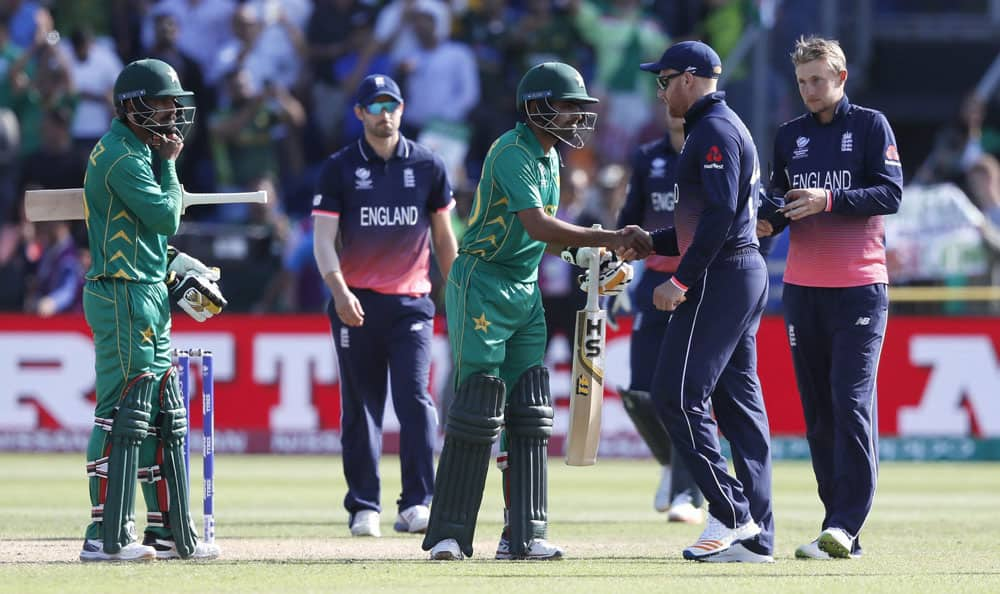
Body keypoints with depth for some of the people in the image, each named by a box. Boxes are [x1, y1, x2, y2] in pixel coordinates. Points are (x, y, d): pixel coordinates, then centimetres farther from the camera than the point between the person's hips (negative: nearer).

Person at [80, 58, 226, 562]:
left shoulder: (137, 151, 18)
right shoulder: (123, 157, -14)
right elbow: (165, 216, -18)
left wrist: (175, 269, 10)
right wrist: (169, 165, -4)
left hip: (148, 299, 11)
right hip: (125, 298, -11)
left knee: (164, 417, 13)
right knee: (124, 414, -12)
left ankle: (170, 533, 18)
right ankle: (107, 537, -12)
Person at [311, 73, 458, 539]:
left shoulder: (427, 166, 7)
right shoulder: (340, 168, 2)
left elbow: (444, 237, 15)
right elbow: (323, 239, -4)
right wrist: (339, 290, -19)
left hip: (411, 304, 0)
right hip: (356, 304, 0)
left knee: (415, 399, -11)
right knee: (360, 408, 3)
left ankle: (417, 504, -13)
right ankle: (364, 508, 9)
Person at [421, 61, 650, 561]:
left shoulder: (549, 157, 13)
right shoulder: (513, 153, -17)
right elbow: (537, 226, -27)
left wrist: (594, 259, 3)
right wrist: (610, 239, -27)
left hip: (525, 292, 9)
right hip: (482, 288, -9)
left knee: (528, 411, 5)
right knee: (476, 407, -11)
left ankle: (523, 535, 6)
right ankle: (449, 534, -7)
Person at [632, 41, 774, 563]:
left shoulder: (715, 131, -11)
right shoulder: (727, 127, 21)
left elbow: (720, 215, -22)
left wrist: (681, 280, -21)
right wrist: (651, 243, 20)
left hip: (720, 277, -11)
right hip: (745, 273, 11)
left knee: (676, 394, -11)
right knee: (739, 402, 7)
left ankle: (731, 513, -15)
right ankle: (755, 537, 5)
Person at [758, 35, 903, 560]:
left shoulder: (870, 127, 1)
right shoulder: (789, 136, 15)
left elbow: (891, 194, -8)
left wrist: (829, 199, -20)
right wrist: (769, 220, -4)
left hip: (859, 286, -5)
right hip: (802, 287, 5)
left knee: (852, 402, -14)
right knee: (817, 409, 4)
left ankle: (845, 525, -18)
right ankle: (842, 530, 6)